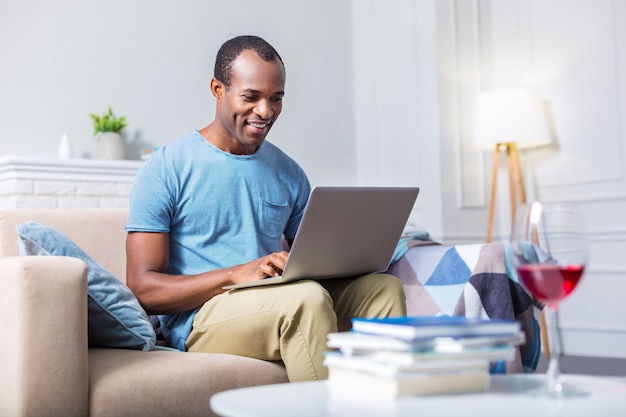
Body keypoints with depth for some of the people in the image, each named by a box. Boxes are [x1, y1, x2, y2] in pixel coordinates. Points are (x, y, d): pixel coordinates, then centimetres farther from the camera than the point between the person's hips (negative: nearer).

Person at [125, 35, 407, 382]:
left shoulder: (289, 174, 15)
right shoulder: (165, 170, -2)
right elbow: (143, 288, -8)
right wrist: (236, 273, -21)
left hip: (289, 309, 6)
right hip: (200, 320, -5)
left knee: (384, 286, -18)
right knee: (308, 296, -33)